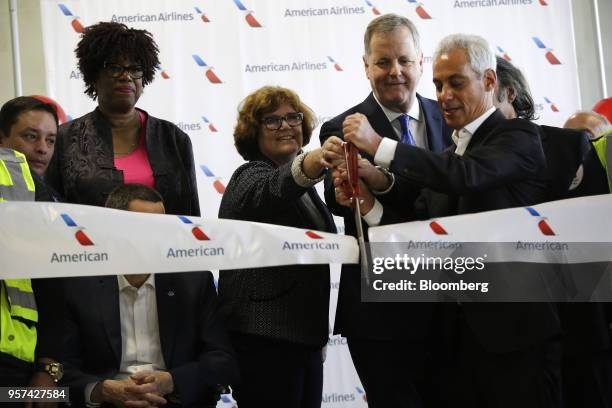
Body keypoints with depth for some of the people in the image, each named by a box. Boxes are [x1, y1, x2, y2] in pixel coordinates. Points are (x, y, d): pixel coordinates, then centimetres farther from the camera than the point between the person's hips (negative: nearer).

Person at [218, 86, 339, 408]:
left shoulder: (296, 182, 19)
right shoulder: (251, 176, -7)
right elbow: (268, 193, -34)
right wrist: (305, 167, -55)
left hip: (303, 334, 9)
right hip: (264, 339, -8)